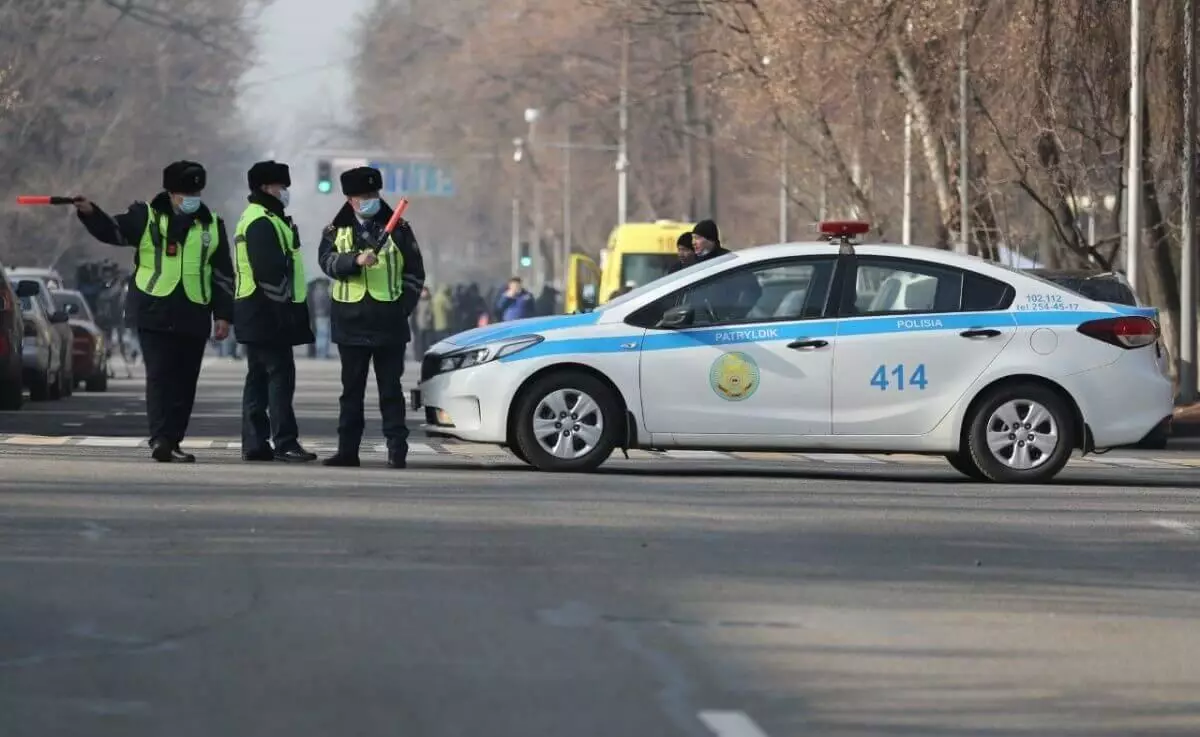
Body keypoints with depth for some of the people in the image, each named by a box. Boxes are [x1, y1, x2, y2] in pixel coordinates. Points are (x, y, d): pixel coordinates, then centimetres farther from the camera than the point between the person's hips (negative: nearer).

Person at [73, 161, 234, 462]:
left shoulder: (212, 226, 11)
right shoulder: (146, 217, 4)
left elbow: (223, 275, 13)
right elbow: (113, 231, -6)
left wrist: (223, 314, 7)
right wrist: (91, 213, -25)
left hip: (193, 314, 3)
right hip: (154, 312, -3)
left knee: (185, 381, 5)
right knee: (159, 377, -11)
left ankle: (172, 442, 13)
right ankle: (160, 439, -16)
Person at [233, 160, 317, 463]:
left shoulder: (258, 219, 21)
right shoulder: (262, 223, -14)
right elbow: (270, 271, -22)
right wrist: (283, 307, -20)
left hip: (257, 314, 11)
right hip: (268, 313, -11)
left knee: (259, 376, 11)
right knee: (280, 375, -12)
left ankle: (254, 443, 13)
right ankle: (285, 443, -14)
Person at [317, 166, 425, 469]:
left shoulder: (398, 229, 7)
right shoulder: (336, 230, 9)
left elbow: (415, 272, 8)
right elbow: (327, 260, -7)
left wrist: (405, 305, -2)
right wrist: (356, 260, -24)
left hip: (389, 321, -1)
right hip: (351, 320, 1)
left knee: (390, 388, -1)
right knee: (351, 388, 7)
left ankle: (397, 449, 1)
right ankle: (347, 449, 11)